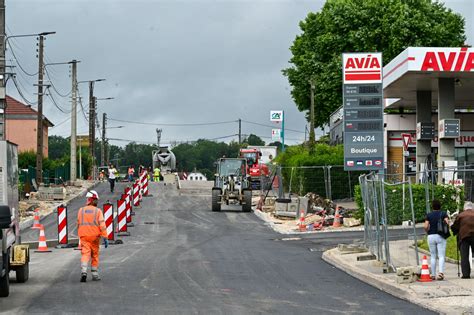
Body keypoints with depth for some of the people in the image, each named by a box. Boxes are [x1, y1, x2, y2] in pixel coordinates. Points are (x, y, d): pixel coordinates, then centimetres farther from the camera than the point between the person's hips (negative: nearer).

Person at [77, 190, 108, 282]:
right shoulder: (98, 211, -4)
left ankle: (83, 272, -27)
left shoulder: (81, 210, 4)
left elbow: (78, 224, 13)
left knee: (85, 254, -5)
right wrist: (105, 238, -9)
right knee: (95, 255, 12)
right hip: (94, 236, -1)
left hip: (84, 236, 1)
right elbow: (102, 225, -11)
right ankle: (95, 275, 18)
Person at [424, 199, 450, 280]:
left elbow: (426, 227, -5)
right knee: (441, 256, -4)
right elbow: (447, 223, -11)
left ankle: (433, 275, 10)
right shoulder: (443, 214, 2)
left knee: (433, 257, 10)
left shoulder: (429, 215, 4)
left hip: (431, 236, 2)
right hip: (441, 237, -2)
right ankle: (441, 272, -24)